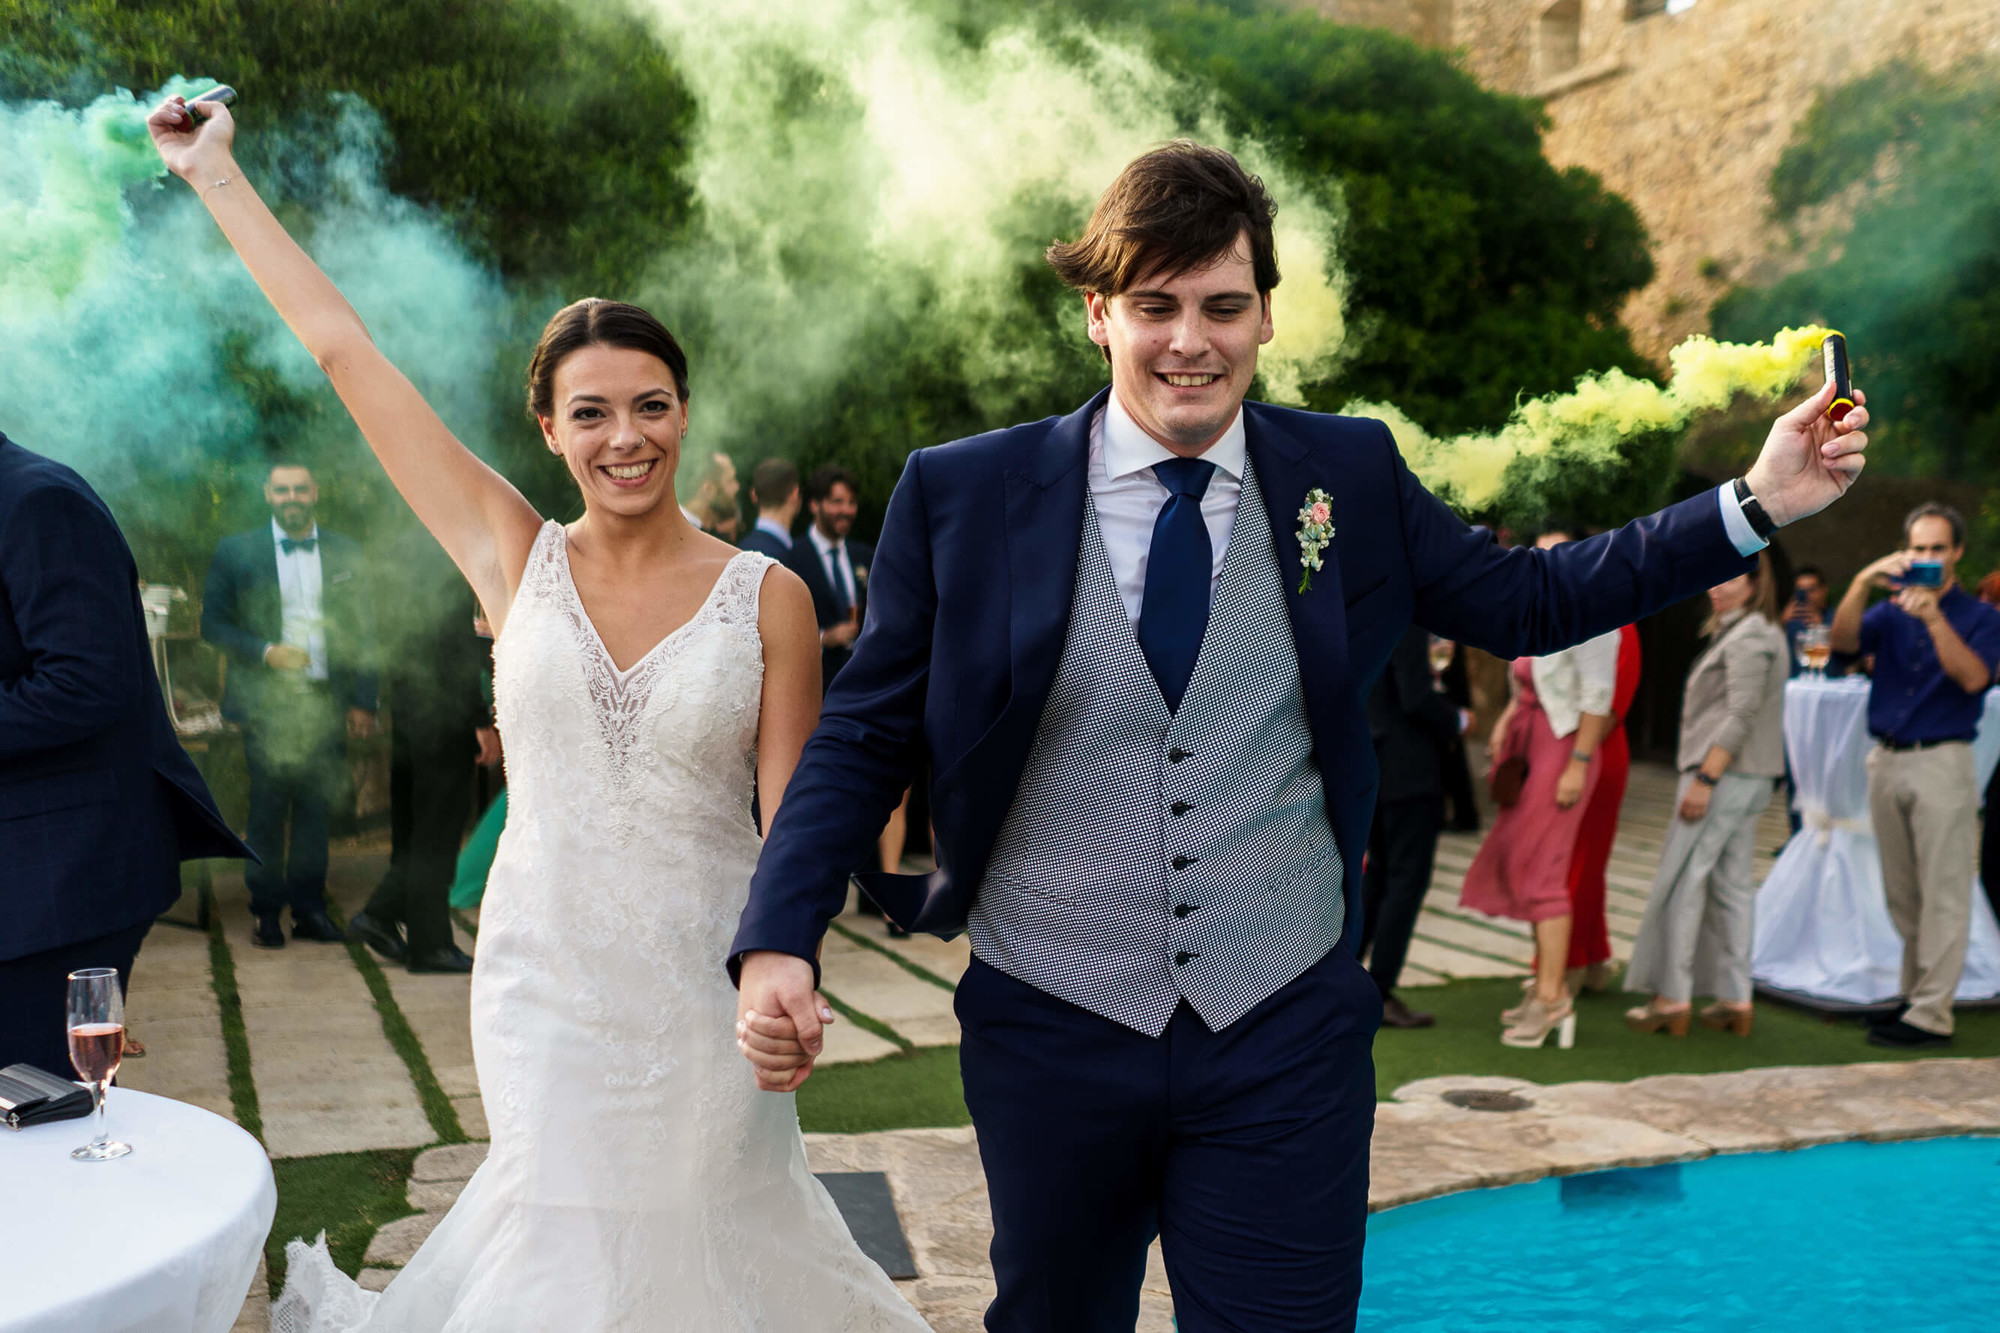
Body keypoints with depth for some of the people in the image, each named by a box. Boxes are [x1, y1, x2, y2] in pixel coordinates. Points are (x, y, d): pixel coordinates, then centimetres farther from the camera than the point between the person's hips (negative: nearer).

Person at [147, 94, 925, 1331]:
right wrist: (214, 172, 4)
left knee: (704, 1234, 11)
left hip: (702, 982, -1)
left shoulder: (768, 598, -6)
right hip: (543, 976, 1)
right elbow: (342, 346, 0)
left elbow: (794, 816, -4)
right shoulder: (517, 560, -2)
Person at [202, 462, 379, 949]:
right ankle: (266, 912, 11)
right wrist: (265, 652, -12)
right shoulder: (235, 552, 6)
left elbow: (364, 631, 10)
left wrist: (364, 702, 3)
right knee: (268, 810, 0)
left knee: (316, 808, 4)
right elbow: (213, 623, 4)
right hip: (268, 703, -2)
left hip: (328, 703, 2)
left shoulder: (346, 555, 10)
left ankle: (309, 908, 13)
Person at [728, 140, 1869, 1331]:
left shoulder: (1351, 476, 0)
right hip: (1049, 1040, 0)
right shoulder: (963, 495, -5)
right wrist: (780, 943, -14)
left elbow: (1527, 603, 10)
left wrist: (1754, 506, 4)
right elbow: (867, 736, -2)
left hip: (1287, 1037, 0)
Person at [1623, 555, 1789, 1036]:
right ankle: (1735, 1001, 12)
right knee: (1731, 884, 10)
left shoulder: (1749, 638, -12)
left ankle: (1673, 999, -3)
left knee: (1681, 880, -6)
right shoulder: (1749, 632, 19)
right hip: (1750, 778, 10)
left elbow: (1741, 716, -20)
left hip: (1726, 774, -10)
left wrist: (1704, 778, -22)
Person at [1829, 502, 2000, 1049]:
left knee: (1942, 895, -5)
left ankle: (1932, 1014, -4)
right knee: (1901, 896, 11)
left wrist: (1934, 617, -26)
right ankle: (1914, 994, 20)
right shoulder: (1892, 610, 14)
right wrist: (1861, 584, -21)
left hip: (1942, 762, -5)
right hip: (1886, 760, 5)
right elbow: (1843, 640, -6)